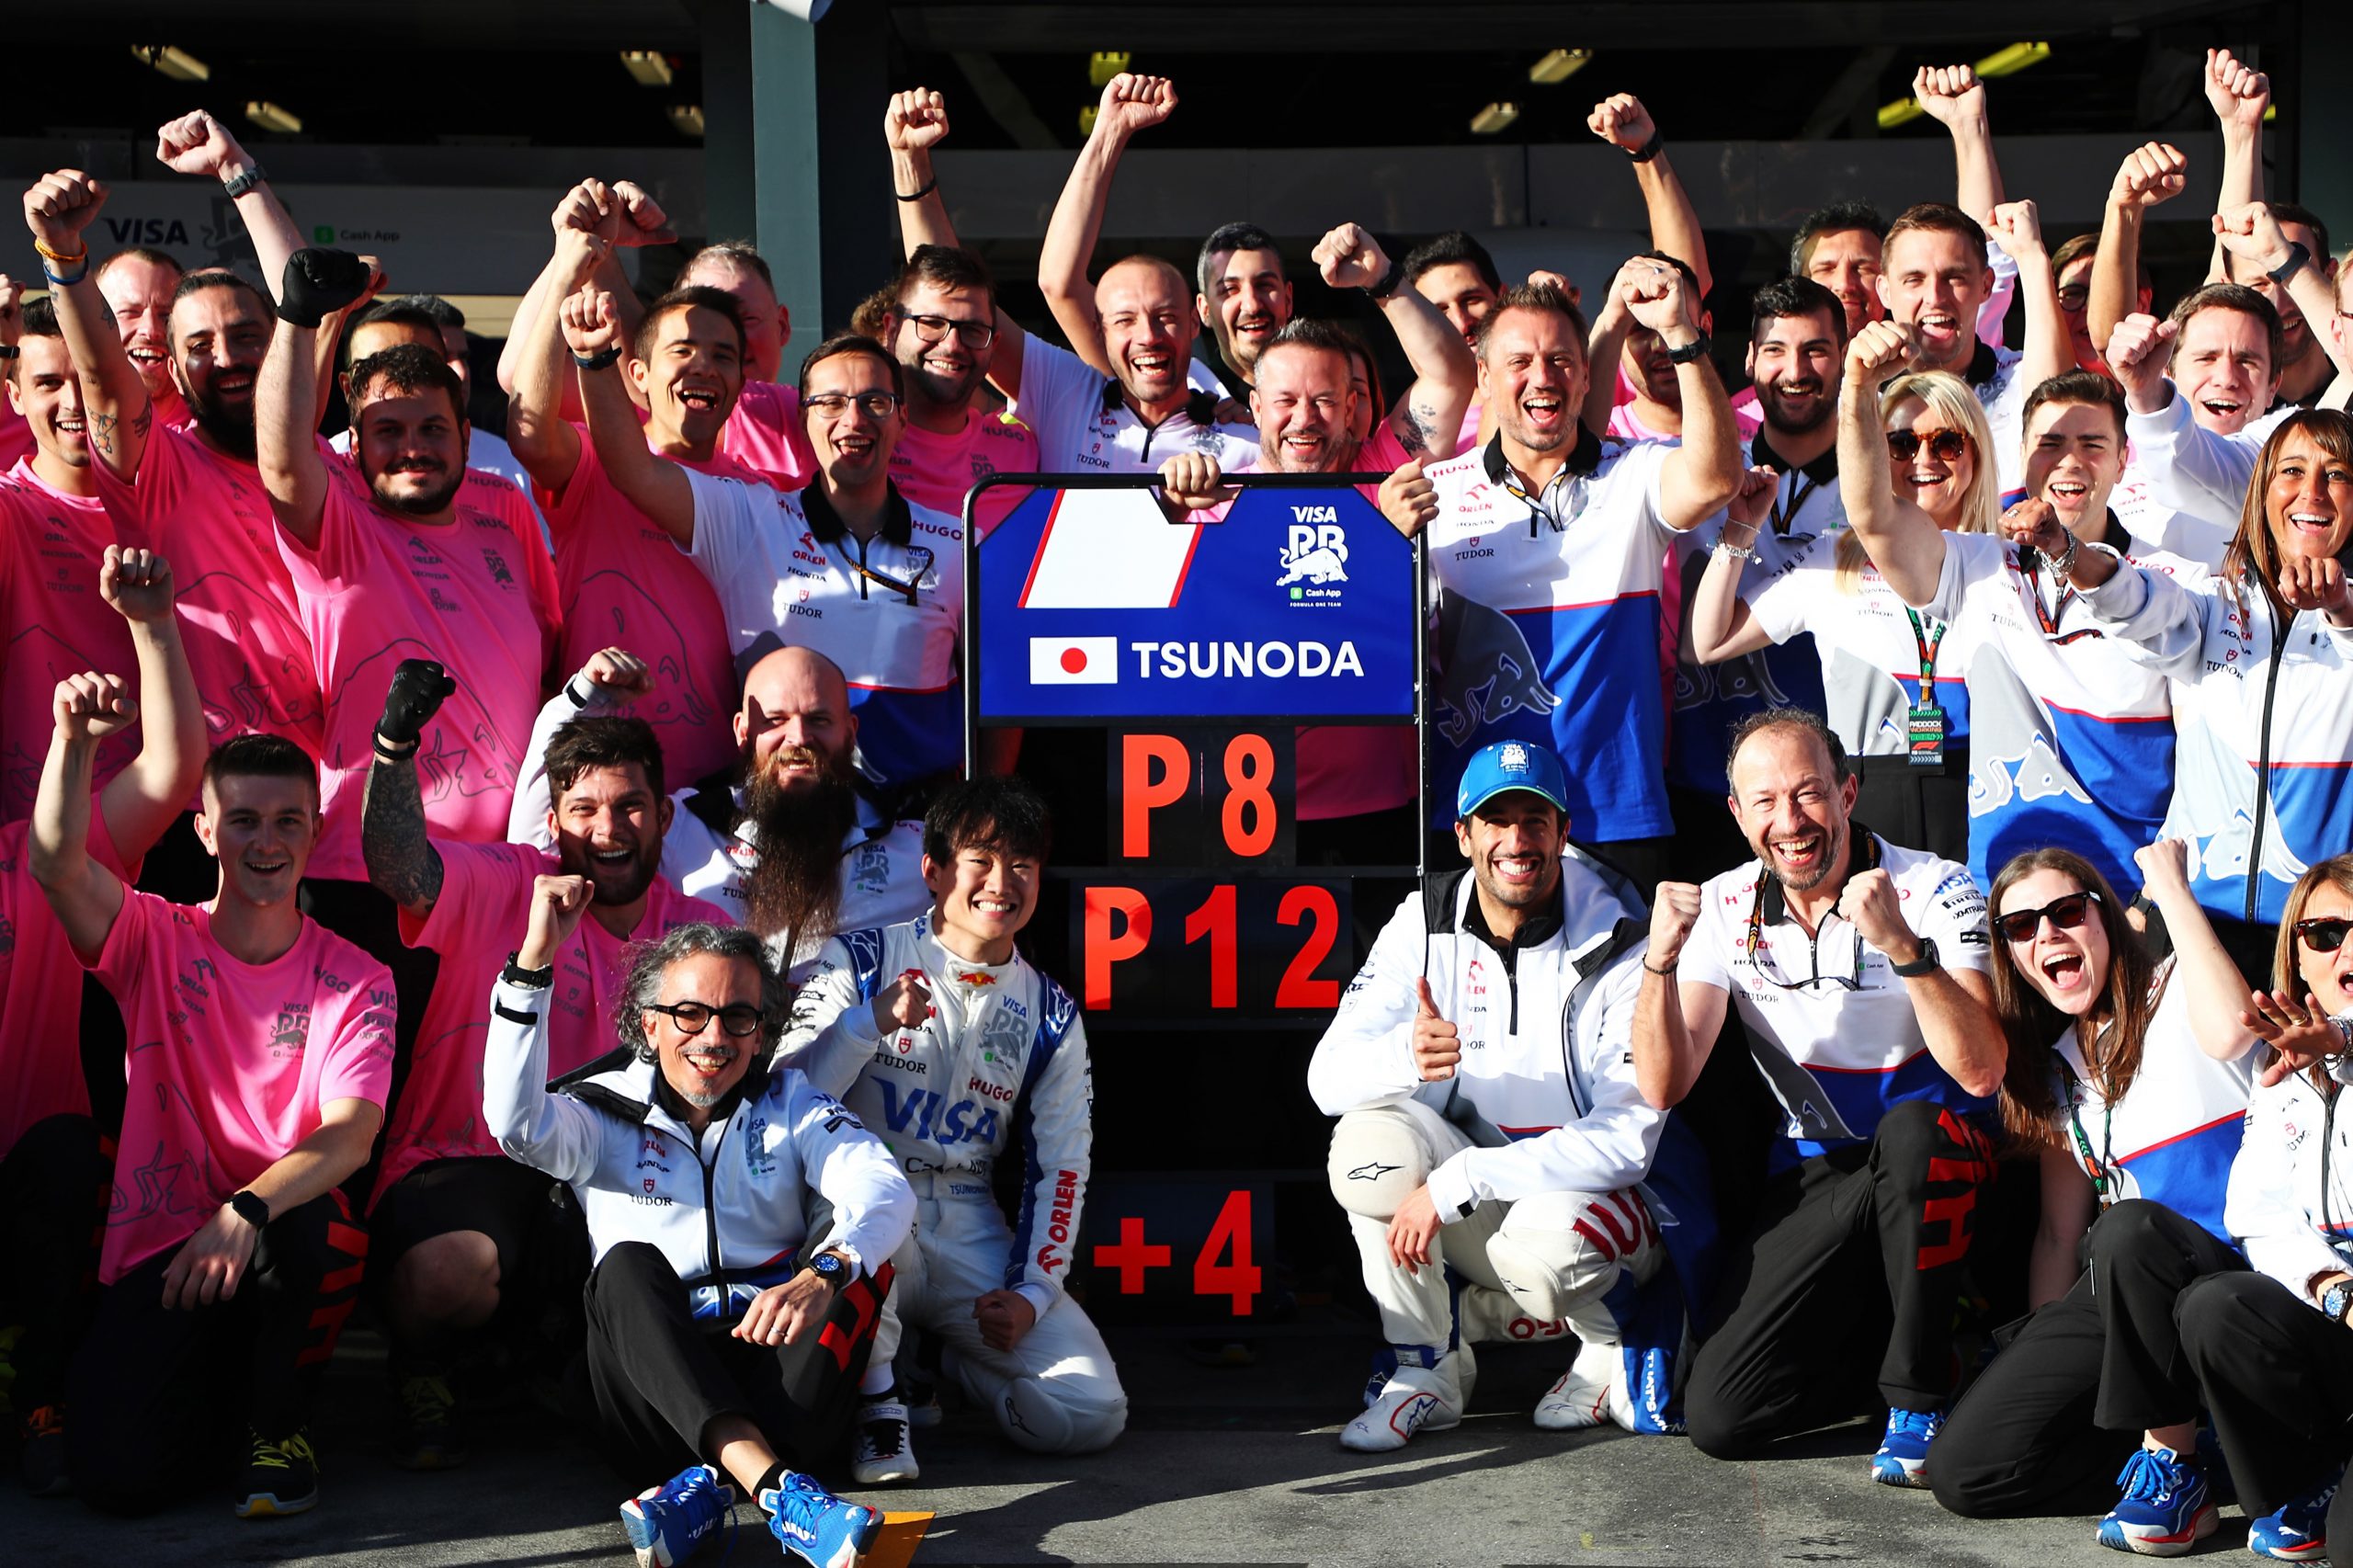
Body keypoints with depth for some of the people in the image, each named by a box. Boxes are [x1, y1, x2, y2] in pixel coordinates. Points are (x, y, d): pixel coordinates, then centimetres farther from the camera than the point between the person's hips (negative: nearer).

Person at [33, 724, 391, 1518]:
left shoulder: (355, 981, 1)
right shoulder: (157, 942, 4)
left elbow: (351, 1134, -15)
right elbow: (57, 865, -17)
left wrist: (247, 1210, -33)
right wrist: (75, 736, -31)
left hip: (290, 1240, -1)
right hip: (159, 1247, 1)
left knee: (302, 1226, -39)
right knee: (116, 1471, -21)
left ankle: (279, 1421, -6)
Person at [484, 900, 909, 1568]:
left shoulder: (791, 1105, 10)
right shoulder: (606, 1112, 7)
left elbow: (886, 1189, -10)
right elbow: (517, 1125, -17)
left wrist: (823, 1275, -33)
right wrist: (533, 962, -23)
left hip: (773, 1367, 1)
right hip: (653, 1382, -1)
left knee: (863, 1254, -21)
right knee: (628, 1265, -27)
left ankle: (707, 1485, -38)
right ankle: (777, 1490, -48)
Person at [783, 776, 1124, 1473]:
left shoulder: (1050, 1015, 10)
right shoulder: (860, 964, -2)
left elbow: (1061, 1167, 10)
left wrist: (1030, 1292, -2)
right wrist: (873, 1023, -24)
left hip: (970, 1232, 4)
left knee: (1089, 1414, -13)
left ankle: (941, 1358, 20)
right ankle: (876, 1402, -18)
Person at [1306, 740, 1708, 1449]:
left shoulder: (1621, 950, -17)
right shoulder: (1425, 924, -5)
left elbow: (1626, 1141, -24)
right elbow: (1327, 1077, -11)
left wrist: (1452, 1184, -30)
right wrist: (1404, 1056, -37)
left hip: (1589, 1193, -4)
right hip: (1471, 1208, 4)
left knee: (1545, 1238, -37)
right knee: (1370, 1138, -25)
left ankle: (1619, 1345, 0)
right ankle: (1426, 1376, -9)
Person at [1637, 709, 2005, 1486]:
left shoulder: (1935, 890, -12)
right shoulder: (1724, 909, -1)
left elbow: (1979, 1072, -25)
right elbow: (1664, 1088, -7)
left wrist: (1901, 944, -36)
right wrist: (1660, 960, -22)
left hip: (1935, 1161, -3)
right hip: (1813, 1180, 3)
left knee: (1909, 1129, -41)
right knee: (1719, 1416, -14)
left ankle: (1921, 1397, -20)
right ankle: (1875, 1333, 16)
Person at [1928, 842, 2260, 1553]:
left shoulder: (2178, 994, -1)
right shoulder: (2057, 1066, 18)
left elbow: (2231, 1030, -28)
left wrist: (2171, 886, -16)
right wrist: (2043, 1356, 8)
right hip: (2127, 1286, 6)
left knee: (2129, 1230, -41)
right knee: (1964, 1472, -13)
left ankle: (2172, 1465, -23)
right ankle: (2175, 1409, 7)